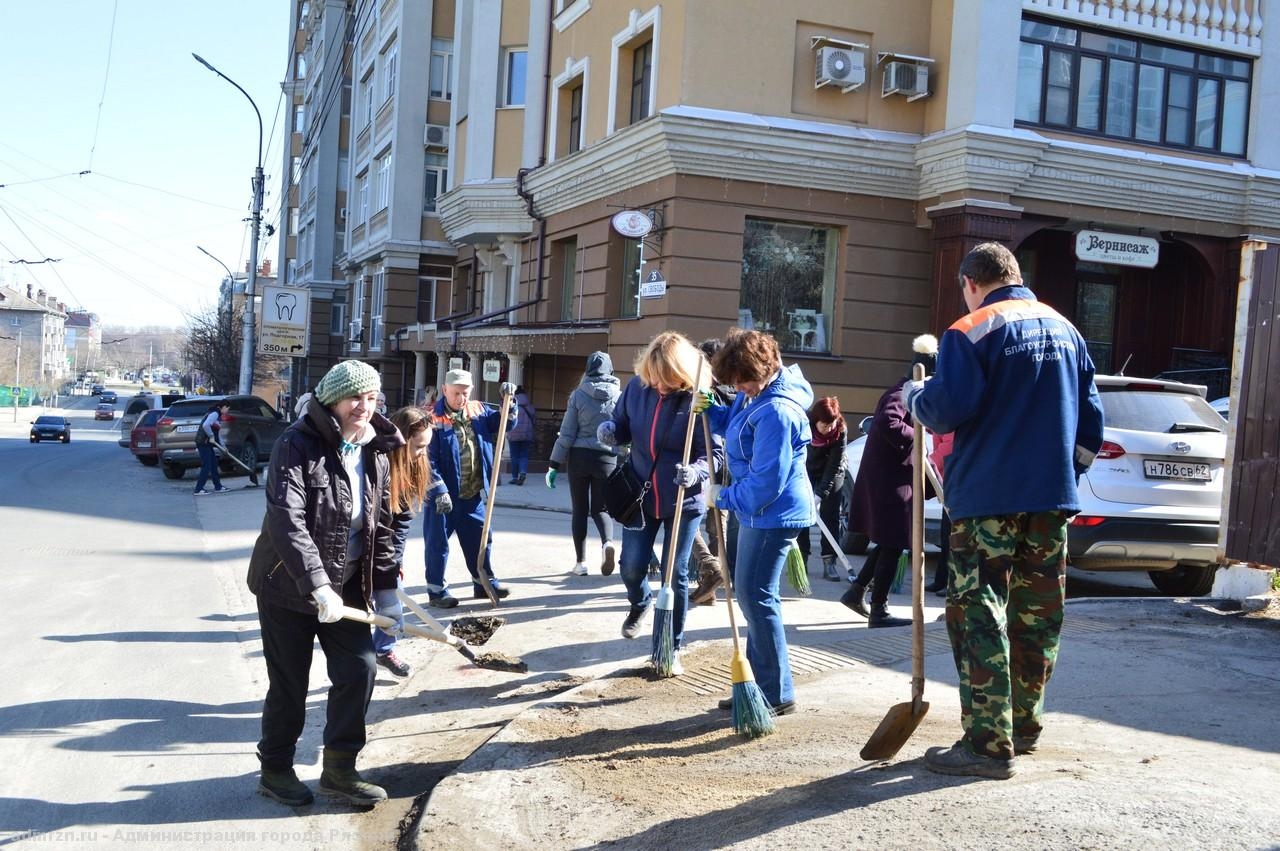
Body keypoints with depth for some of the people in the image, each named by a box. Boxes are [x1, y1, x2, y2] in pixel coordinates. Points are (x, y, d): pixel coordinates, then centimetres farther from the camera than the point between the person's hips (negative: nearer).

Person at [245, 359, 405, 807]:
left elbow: (379, 525, 11)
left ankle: (339, 769, 18)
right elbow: (285, 519, -27)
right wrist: (316, 584, -34)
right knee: (289, 684, 5)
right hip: (288, 585, -5)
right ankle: (275, 769, 26)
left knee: (359, 669, 2)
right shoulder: (297, 445, -17)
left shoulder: (375, 452, 3)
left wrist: (385, 585, 6)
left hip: (345, 585, 6)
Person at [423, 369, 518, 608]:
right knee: (438, 543, 3)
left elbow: (506, 422, 17)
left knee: (480, 539, 16)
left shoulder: (478, 411, 5)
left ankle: (484, 582, 31)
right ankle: (436, 589, 14)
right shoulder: (433, 418, -14)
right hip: (443, 495, -6)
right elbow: (428, 460, -17)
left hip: (473, 494, 6)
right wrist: (440, 491, -21)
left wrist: (509, 400, -1)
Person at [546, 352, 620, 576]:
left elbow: (567, 433, -5)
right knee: (600, 508, 11)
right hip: (607, 458, 1)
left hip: (579, 457, -1)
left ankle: (581, 562, 12)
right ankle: (607, 542, -19)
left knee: (580, 510, 11)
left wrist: (554, 465, 0)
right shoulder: (618, 396, 0)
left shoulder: (578, 395, -3)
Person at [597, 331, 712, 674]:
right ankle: (640, 604, 43)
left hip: (684, 502, -3)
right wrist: (610, 429, -15)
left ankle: (670, 650, 19)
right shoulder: (637, 387, -6)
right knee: (631, 566, 5)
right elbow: (623, 425, 10)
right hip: (640, 495, 3)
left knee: (676, 575, 5)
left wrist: (696, 471, -38)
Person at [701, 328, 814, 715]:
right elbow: (732, 423, 25)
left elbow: (766, 481, -26)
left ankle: (776, 694, 3)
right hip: (757, 511, 11)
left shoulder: (776, 412, -25)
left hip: (774, 514, -11)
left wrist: (725, 497, -13)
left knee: (756, 597, -6)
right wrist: (709, 410, 4)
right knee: (752, 595, 15)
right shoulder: (755, 395, 7)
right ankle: (760, 683, 25)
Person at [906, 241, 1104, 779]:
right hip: (1053, 498, 7)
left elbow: (947, 409, -17)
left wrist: (914, 397, 4)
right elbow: (1091, 418, 15)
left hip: (988, 499, -7)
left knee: (978, 615, -3)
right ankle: (1024, 724, 28)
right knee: (1038, 616, 15)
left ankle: (989, 744, -3)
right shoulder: (1064, 329, 13)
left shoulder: (971, 332, -8)